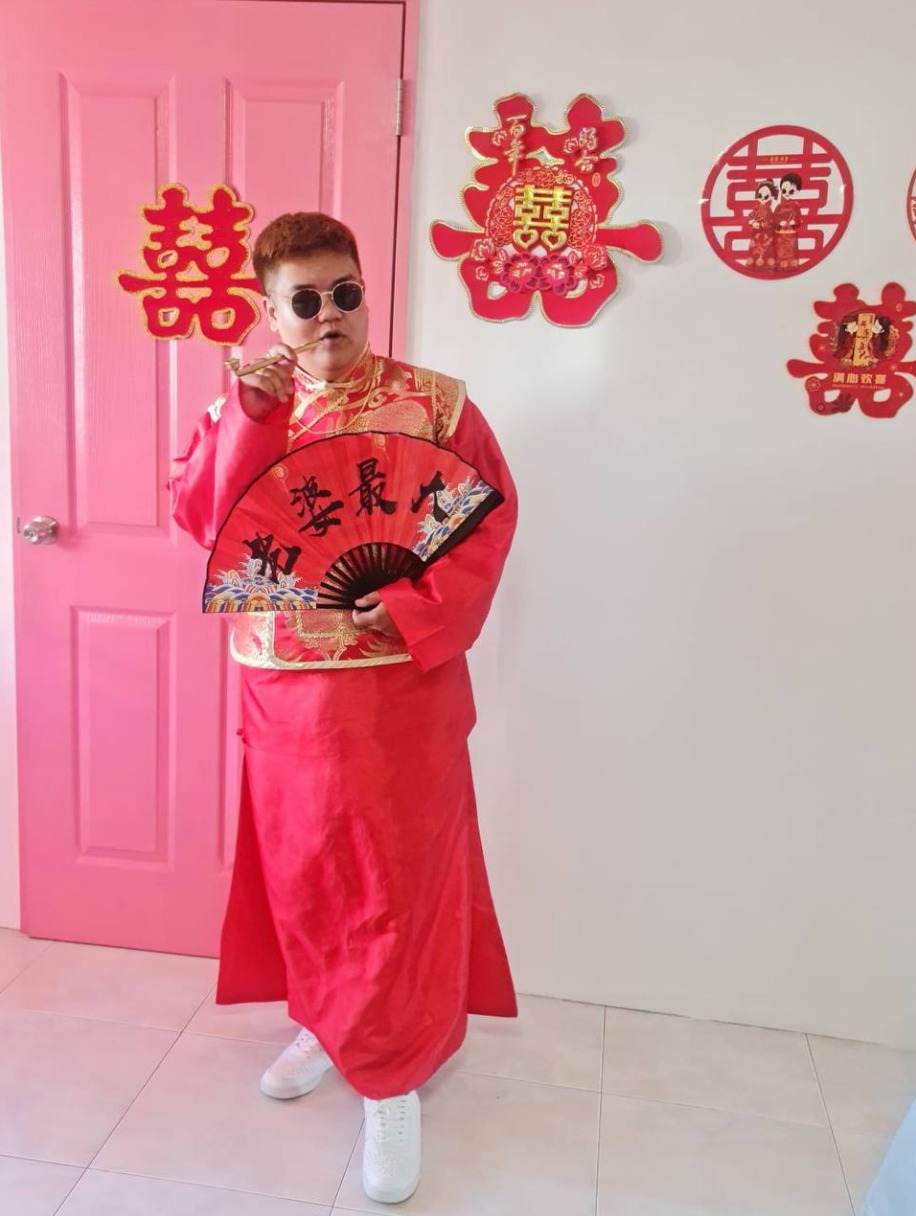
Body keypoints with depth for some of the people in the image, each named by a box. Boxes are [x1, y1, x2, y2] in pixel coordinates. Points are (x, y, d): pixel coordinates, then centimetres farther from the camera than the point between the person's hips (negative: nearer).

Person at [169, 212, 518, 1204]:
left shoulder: (433, 402, -3)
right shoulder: (241, 410, 7)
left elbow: (489, 520, -6)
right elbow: (206, 519, -6)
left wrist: (416, 610, -19)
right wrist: (253, 413, -15)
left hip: (398, 684, -3)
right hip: (281, 685, 4)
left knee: (398, 877, 2)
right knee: (299, 865, 15)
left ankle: (392, 1078, 21)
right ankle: (329, 1024, 39)